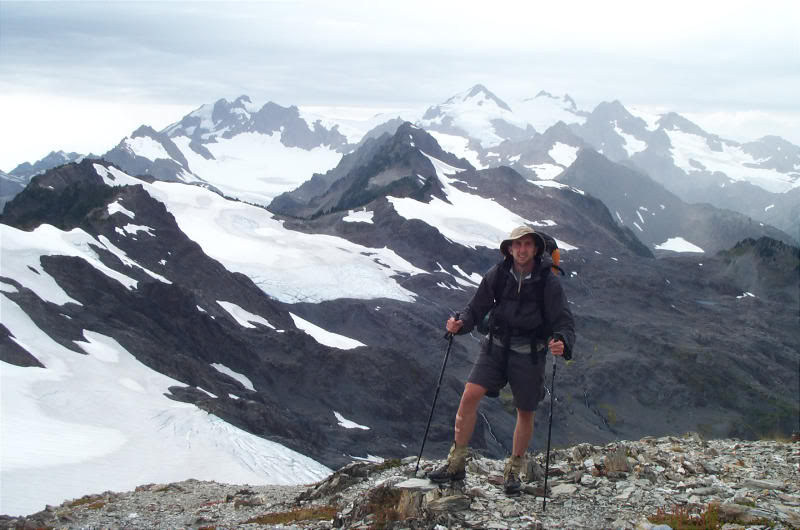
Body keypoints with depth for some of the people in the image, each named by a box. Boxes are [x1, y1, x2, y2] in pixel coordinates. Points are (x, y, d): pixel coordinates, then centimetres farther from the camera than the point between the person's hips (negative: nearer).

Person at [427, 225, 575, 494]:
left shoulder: (548, 282, -11)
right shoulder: (497, 275, -5)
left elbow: (565, 322, -11)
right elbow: (476, 309, 3)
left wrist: (562, 343, -33)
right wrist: (460, 323, -18)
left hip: (529, 354, -2)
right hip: (496, 346, 2)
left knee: (525, 412, 8)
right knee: (469, 396, -12)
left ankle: (514, 470, 28)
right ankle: (456, 463, -1)